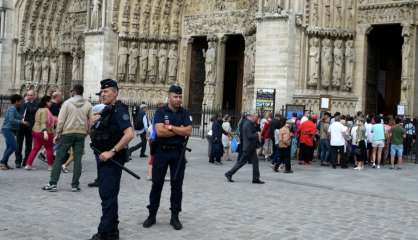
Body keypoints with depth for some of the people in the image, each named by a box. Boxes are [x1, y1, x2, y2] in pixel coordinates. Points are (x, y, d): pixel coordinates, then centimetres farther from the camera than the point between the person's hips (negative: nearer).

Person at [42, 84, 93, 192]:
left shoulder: (67, 103, -4)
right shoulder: (88, 105, 4)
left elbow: (61, 120, -7)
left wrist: (57, 134, -1)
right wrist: (87, 132, 12)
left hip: (67, 133, -2)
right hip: (81, 134, 3)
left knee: (59, 158, 3)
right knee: (77, 159, 6)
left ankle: (52, 183, 2)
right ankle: (75, 185, 7)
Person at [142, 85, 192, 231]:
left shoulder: (185, 113, 5)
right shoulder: (160, 112, -3)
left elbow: (188, 131, -9)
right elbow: (160, 131, -17)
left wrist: (170, 127, -13)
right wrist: (179, 130, -11)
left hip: (178, 152, 2)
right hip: (161, 151, -2)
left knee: (177, 185, 6)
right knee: (157, 184, 6)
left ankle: (175, 217, 15)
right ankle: (152, 215, 17)